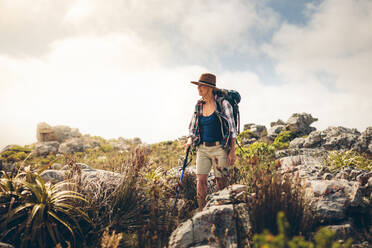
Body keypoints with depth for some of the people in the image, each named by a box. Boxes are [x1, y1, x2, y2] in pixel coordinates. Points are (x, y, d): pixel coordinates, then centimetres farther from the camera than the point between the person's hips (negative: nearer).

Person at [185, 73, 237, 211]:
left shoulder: (223, 104, -6)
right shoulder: (199, 106, 9)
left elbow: (232, 129, -5)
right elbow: (192, 127, 17)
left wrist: (232, 152, -9)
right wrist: (190, 140, -4)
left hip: (219, 148, -4)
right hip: (202, 148, 5)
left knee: (221, 183, -1)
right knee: (200, 180, -4)